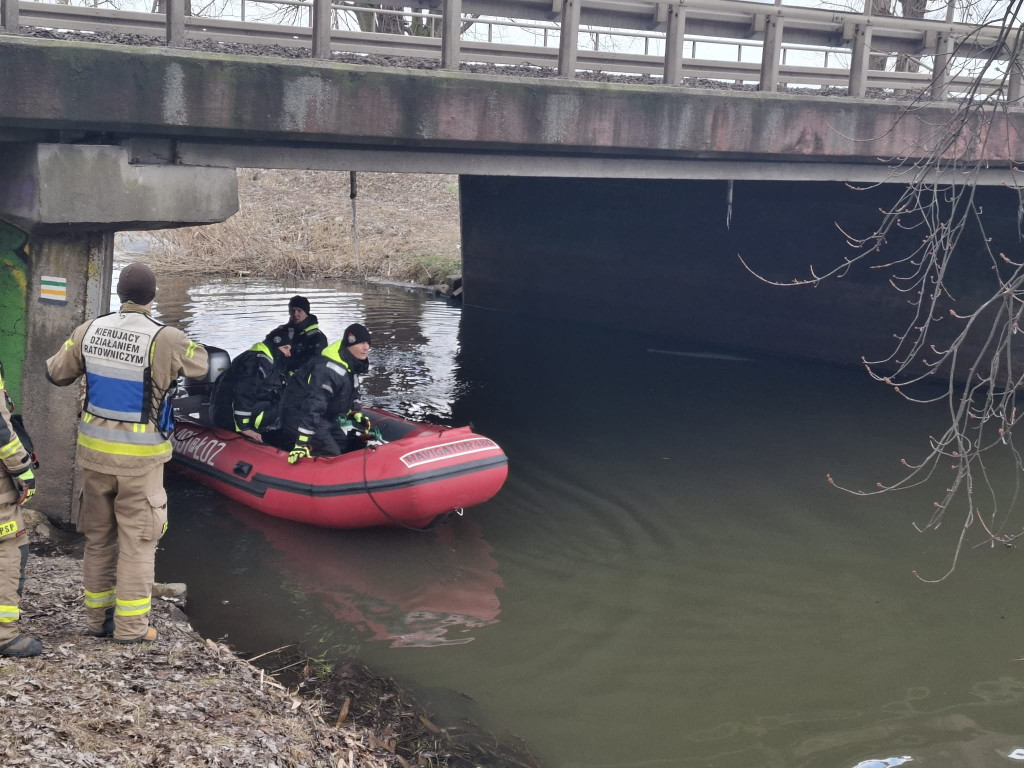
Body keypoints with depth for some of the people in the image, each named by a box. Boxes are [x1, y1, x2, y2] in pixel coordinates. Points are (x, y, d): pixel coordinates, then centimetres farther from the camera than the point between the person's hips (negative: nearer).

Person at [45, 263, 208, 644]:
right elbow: (200, 364, 3)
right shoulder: (165, 339, -16)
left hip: (94, 449, 5)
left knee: (98, 536, 16)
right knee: (137, 539, 5)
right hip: (139, 456, -5)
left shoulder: (89, 330, -2)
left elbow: (56, 373, 11)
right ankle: (131, 626, 9)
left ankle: (98, 617, 25)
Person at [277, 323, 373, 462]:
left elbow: (351, 390, 19)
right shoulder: (328, 369, -32)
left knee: (347, 447, 11)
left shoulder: (352, 362, -1)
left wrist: (355, 412, 7)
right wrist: (302, 443, -40)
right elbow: (312, 406, -37)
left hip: (324, 415, 10)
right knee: (331, 455, -20)